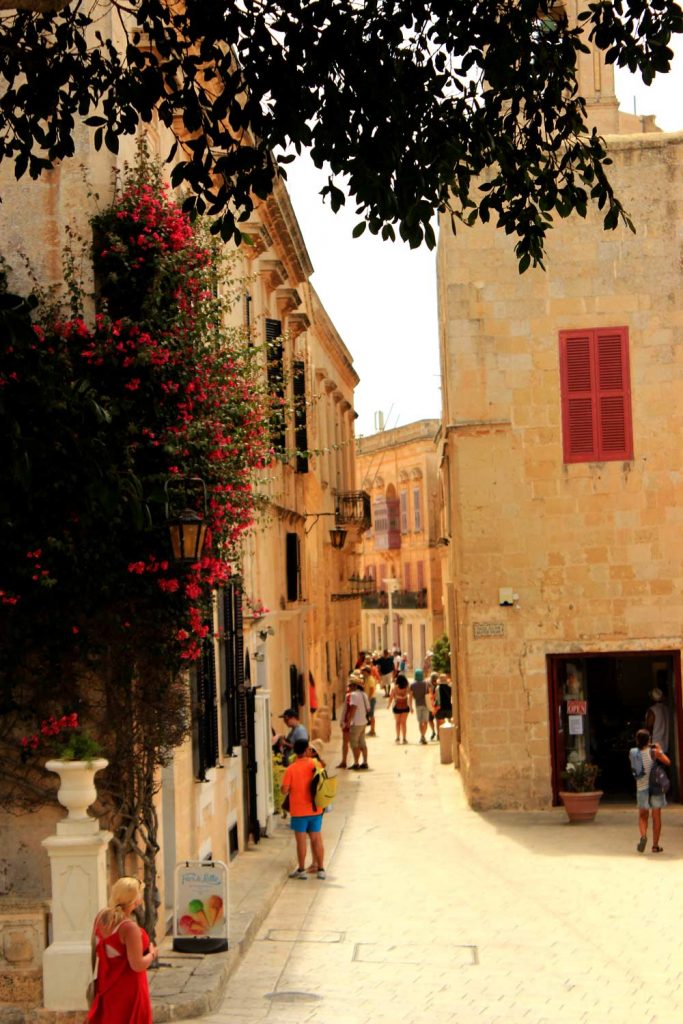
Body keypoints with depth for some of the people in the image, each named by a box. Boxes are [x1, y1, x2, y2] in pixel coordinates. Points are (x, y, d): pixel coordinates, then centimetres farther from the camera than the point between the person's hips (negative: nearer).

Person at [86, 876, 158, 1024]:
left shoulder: (101, 917, -4)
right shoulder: (130, 927, -27)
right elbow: (137, 965, -24)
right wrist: (152, 954, -7)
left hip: (106, 988, 7)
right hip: (128, 989, -7)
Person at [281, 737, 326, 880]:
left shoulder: (291, 769, -13)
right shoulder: (316, 765, -5)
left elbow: (284, 791, -13)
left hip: (299, 811, -3)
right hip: (315, 809, 3)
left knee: (301, 841, 6)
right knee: (316, 839, 11)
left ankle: (302, 870, 12)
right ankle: (320, 869, 16)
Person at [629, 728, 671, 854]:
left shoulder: (633, 753, -4)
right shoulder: (653, 752, -13)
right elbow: (667, 762, -3)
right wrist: (660, 749, 9)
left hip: (642, 788, 2)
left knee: (643, 816, 15)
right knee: (656, 817, 9)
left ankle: (643, 836, -13)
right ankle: (655, 845, 11)